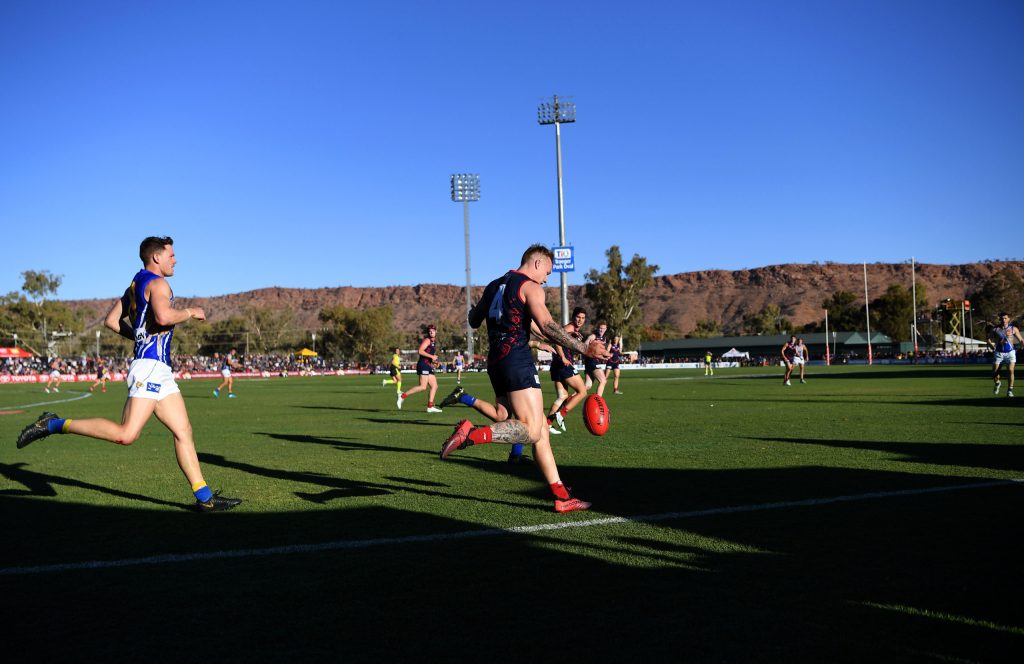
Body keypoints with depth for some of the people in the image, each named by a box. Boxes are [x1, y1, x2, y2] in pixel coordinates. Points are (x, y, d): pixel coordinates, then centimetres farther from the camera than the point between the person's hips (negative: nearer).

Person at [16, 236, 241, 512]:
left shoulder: (136, 285, 22)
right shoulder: (157, 283, -6)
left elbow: (111, 320, 24)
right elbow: (164, 316, -25)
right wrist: (190, 312, -8)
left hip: (160, 372, 11)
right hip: (150, 367, -11)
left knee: (183, 432, 5)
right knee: (125, 434, -18)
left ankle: (204, 497, 4)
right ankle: (54, 425, -7)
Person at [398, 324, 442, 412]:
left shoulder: (434, 342, 22)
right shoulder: (427, 340, -5)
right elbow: (420, 351, -18)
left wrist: (434, 361, 15)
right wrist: (432, 356, -18)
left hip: (429, 366, 10)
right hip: (423, 365, -10)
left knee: (434, 386, 5)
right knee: (423, 387, -17)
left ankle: (430, 407, 5)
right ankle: (403, 395, -11)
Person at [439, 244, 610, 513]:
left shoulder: (494, 286, 22)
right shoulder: (530, 287, -2)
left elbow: (473, 321, 30)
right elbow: (547, 326, -15)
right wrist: (583, 349, -16)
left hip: (495, 361, 9)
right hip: (517, 358, -9)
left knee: (540, 430, 8)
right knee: (531, 431, -14)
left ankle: (562, 497, 6)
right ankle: (470, 434, -29)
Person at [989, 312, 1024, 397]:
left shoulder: (1013, 328, 2)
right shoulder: (995, 329, 3)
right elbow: (989, 340, 3)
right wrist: (993, 345, -17)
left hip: (1010, 352, -1)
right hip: (999, 353, 1)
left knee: (1010, 371, -15)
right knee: (994, 373, -1)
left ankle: (1010, 390, -4)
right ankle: (997, 383, 33)